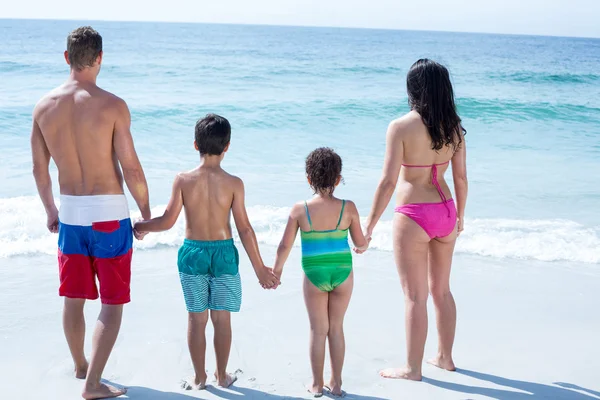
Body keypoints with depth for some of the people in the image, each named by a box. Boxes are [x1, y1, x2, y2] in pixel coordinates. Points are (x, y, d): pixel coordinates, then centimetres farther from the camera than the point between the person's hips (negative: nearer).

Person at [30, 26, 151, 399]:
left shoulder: (44, 107, -1)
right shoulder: (112, 105, -15)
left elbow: (39, 169, 8)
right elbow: (131, 169, -14)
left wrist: (51, 211, 23)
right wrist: (147, 212, 1)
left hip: (69, 213, 5)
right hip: (109, 213, -5)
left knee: (74, 298, 20)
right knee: (113, 303, 6)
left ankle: (80, 365, 39)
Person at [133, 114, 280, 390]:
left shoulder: (183, 180, -9)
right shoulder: (233, 183, -11)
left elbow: (167, 221, -7)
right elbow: (244, 228, -9)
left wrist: (140, 227, 14)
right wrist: (259, 268, -1)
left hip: (192, 253, 1)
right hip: (223, 253, 0)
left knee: (196, 318, 11)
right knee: (222, 318, 12)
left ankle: (199, 378, 21)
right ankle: (222, 375, 24)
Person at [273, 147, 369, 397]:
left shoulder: (300, 209, -10)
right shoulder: (348, 208, -8)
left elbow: (285, 246, -5)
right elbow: (360, 242, 0)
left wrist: (277, 269, 12)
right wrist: (363, 246, 24)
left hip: (314, 275, -1)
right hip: (343, 273, 1)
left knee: (318, 330, 13)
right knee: (336, 328, 15)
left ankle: (317, 384, 22)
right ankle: (336, 383, 22)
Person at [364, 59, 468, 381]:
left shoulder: (401, 127, -15)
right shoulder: (453, 128, 2)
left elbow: (388, 182, -16)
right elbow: (461, 178, 8)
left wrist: (369, 226, -10)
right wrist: (460, 215, 23)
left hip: (413, 217, -6)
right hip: (445, 212, 6)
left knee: (415, 296, 4)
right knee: (441, 289, 20)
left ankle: (412, 368, 17)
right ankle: (445, 357, 34)